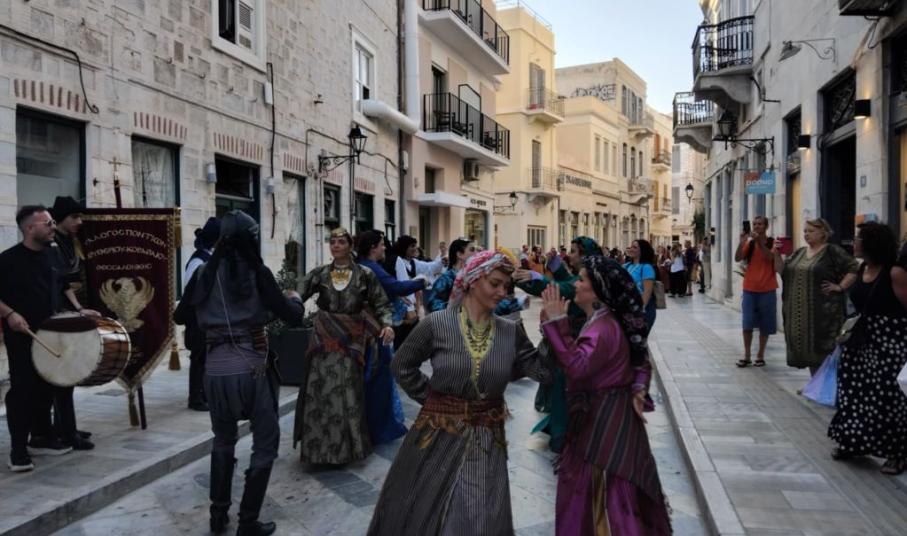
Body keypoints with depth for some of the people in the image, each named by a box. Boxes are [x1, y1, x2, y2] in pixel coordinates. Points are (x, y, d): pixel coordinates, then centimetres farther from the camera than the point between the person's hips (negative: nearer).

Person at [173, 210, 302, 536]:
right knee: (265, 444, 11)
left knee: (223, 441, 24)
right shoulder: (257, 273, -7)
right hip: (251, 370, -4)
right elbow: (293, 318, -3)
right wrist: (295, 299, 17)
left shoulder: (203, 273, 3)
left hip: (215, 371, 4)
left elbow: (180, 317, 15)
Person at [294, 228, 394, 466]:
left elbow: (381, 303, 1)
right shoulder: (319, 273, 4)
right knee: (320, 392, 2)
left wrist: (387, 324, -17)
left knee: (346, 393, 0)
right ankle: (319, 447, 19)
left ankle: (344, 447, 16)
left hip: (351, 340, -1)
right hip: (324, 340, 2)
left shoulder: (365, 274, 1)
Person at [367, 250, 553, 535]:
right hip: (440, 434, -2)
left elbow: (545, 371, -7)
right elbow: (402, 366, 2)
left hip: (487, 439, 2)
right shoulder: (436, 324, -10)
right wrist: (431, 398, 0)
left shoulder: (510, 332, -3)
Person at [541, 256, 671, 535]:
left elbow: (576, 367, -38)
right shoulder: (607, 321, 8)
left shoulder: (602, 328, -25)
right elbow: (641, 362, 12)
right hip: (609, 412, 10)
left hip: (602, 417, -10)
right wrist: (638, 390, -5)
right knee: (612, 491, 23)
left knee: (602, 495, 4)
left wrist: (556, 322, -36)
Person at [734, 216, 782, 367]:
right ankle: (746, 355, 7)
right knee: (747, 324, -1)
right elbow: (737, 259, -9)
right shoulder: (749, 243, 4)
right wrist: (742, 243, -22)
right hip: (749, 289, 1)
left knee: (765, 325, 5)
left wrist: (760, 242, -29)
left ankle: (760, 355, 17)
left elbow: (770, 257, -20)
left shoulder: (772, 243, -2)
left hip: (767, 290, -1)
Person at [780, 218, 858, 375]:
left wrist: (840, 287, -13)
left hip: (824, 311, -7)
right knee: (807, 345, 10)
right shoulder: (799, 253, 15)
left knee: (824, 347, -5)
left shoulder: (833, 251, -5)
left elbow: (854, 269, -10)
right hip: (800, 311, 7)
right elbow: (783, 272, 19)